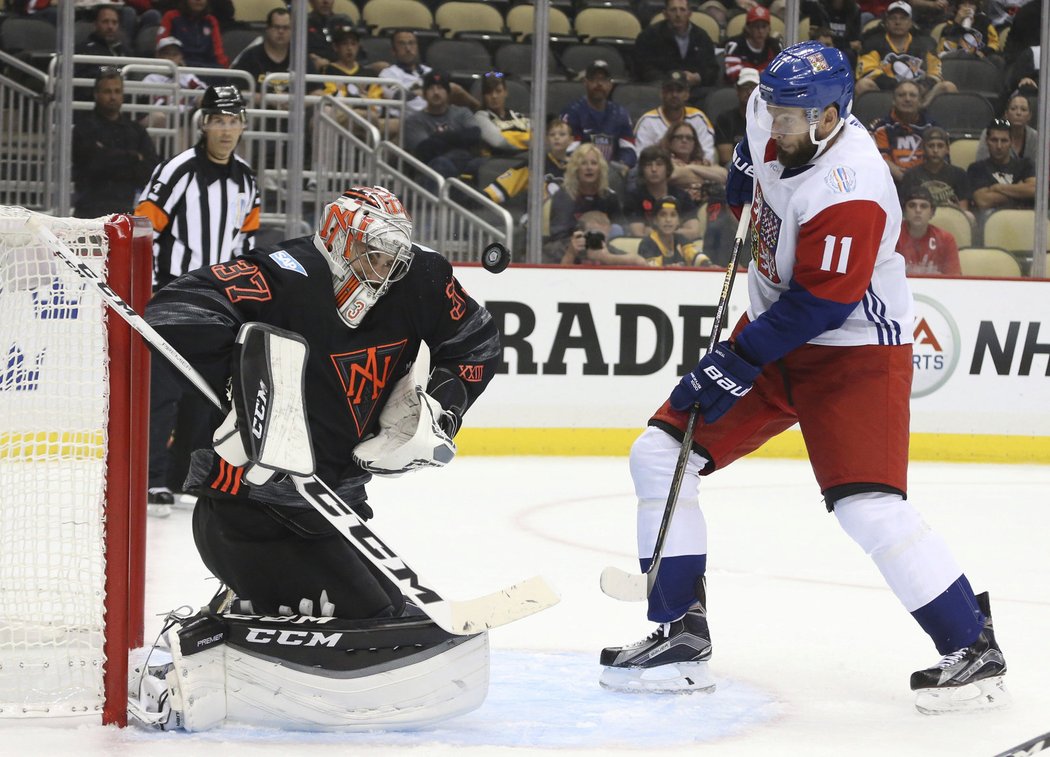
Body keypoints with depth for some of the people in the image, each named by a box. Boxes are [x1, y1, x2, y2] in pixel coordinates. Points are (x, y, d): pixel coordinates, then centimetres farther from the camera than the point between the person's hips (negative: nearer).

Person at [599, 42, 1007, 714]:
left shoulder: (850, 191, -30)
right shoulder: (779, 124, -5)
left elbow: (818, 305, -29)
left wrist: (736, 365, -26)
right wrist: (747, 166, 15)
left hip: (854, 351, -9)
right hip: (775, 333, 9)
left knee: (869, 508, -22)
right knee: (660, 454, 2)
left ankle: (974, 652, -8)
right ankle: (681, 635, 8)